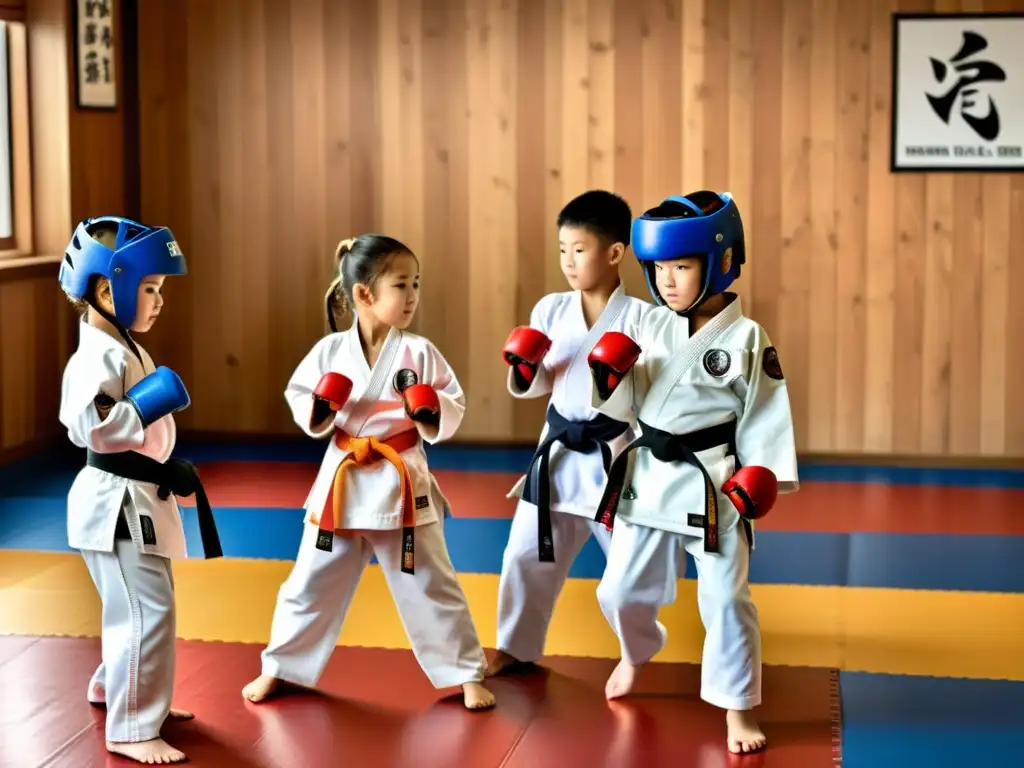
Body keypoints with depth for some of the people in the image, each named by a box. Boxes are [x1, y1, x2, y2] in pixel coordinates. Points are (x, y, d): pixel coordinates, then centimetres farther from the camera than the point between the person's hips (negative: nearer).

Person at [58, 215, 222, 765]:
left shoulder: (125, 348, 13)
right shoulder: (97, 356, -20)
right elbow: (88, 426, -31)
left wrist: (169, 470, 15)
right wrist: (151, 405, -27)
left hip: (140, 496, 11)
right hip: (115, 501, -11)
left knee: (146, 606, 23)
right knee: (146, 612, -11)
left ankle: (115, 690, 42)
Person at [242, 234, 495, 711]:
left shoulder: (419, 353, -8)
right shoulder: (330, 350, -6)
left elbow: (453, 411, -4)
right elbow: (302, 406, 4)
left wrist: (431, 414, -24)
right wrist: (317, 410, -17)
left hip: (403, 485, -1)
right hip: (342, 483, 1)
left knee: (431, 588, 8)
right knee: (310, 585, 13)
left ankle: (468, 674, 22)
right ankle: (279, 668, 31)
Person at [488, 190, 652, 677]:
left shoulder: (640, 316, -11)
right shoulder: (550, 310, 1)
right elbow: (536, 387, 8)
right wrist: (523, 368, -13)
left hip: (614, 455, -4)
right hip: (558, 453, 4)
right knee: (527, 555, 11)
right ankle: (516, 646, 30)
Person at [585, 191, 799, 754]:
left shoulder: (747, 338, -11)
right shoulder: (652, 325, 2)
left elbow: (765, 415, -8)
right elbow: (626, 406, 6)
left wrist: (759, 477, -16)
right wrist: (610, 374, -13)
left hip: (714, 485, -4)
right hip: (648, 477, 5)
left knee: (725, 599, -2)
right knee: (622, 589, 14)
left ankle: (737, 710, 14)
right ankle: (636, 655, 47)